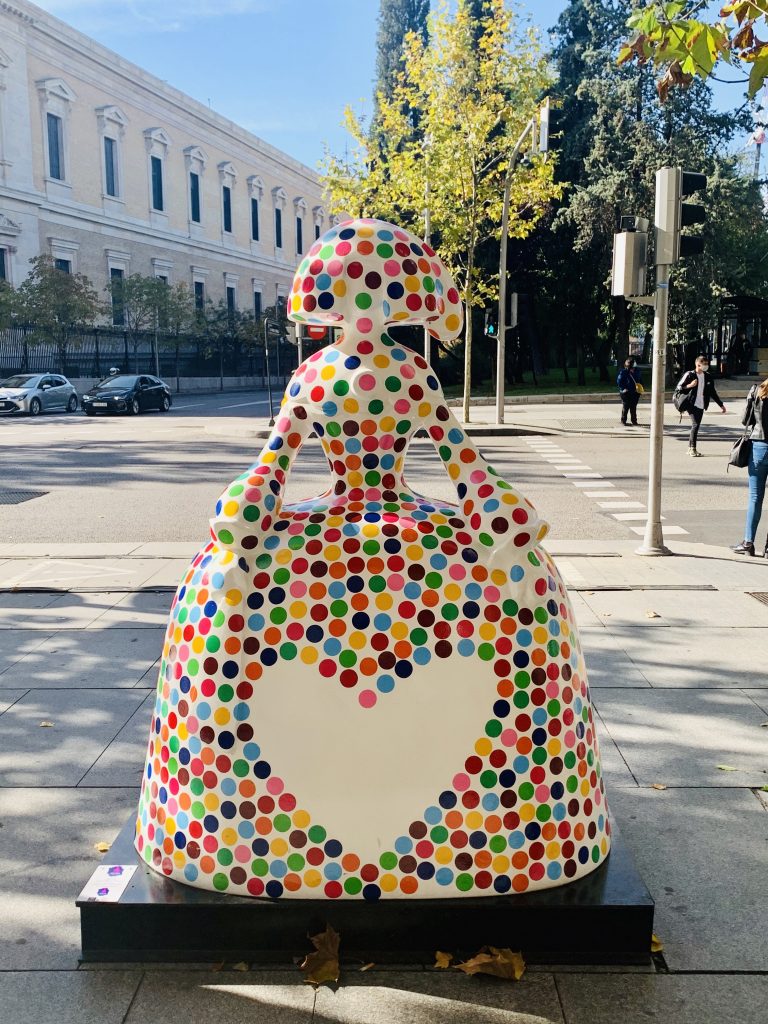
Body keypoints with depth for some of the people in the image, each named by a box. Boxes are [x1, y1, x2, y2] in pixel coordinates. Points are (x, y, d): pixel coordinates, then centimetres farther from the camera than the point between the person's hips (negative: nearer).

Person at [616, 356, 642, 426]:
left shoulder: (636, 371, 5)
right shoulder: (623, 372, -7)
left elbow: (639, 380, 17)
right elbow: (619, 381, -5)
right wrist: (623, 388, -11)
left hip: (635, 392, 4)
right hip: (626, 393, -3)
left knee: (633, 407, 9)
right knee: (625, 407, 1)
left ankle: (634, 421, 17)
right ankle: (623, 421, 12)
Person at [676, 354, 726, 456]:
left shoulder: (708, 376, 10)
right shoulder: (689, 375, -5)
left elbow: (713, 392, 18)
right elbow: (679, 388, -4)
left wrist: (721, 405, 19)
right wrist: (690, 385, -20)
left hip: (701, 406, 6)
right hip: (692, 405, -6)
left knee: (696, 426, 7)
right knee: (695, 425, -14)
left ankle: (690, 448, 17)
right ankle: (693, 448, -8)